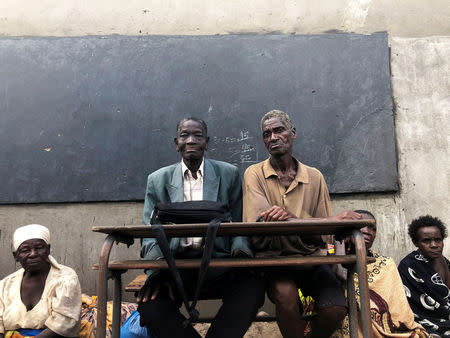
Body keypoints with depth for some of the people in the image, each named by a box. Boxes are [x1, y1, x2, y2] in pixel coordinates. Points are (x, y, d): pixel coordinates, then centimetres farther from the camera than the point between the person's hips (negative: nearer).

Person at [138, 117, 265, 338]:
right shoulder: (157, 180, 11)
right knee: (150, 304, -29)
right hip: (175, 260, 1)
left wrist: (240, 251, -15)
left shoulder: (229, 174, 10)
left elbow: (240, 224, 8)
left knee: (252, 287, -30)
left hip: (217, 257, 0)